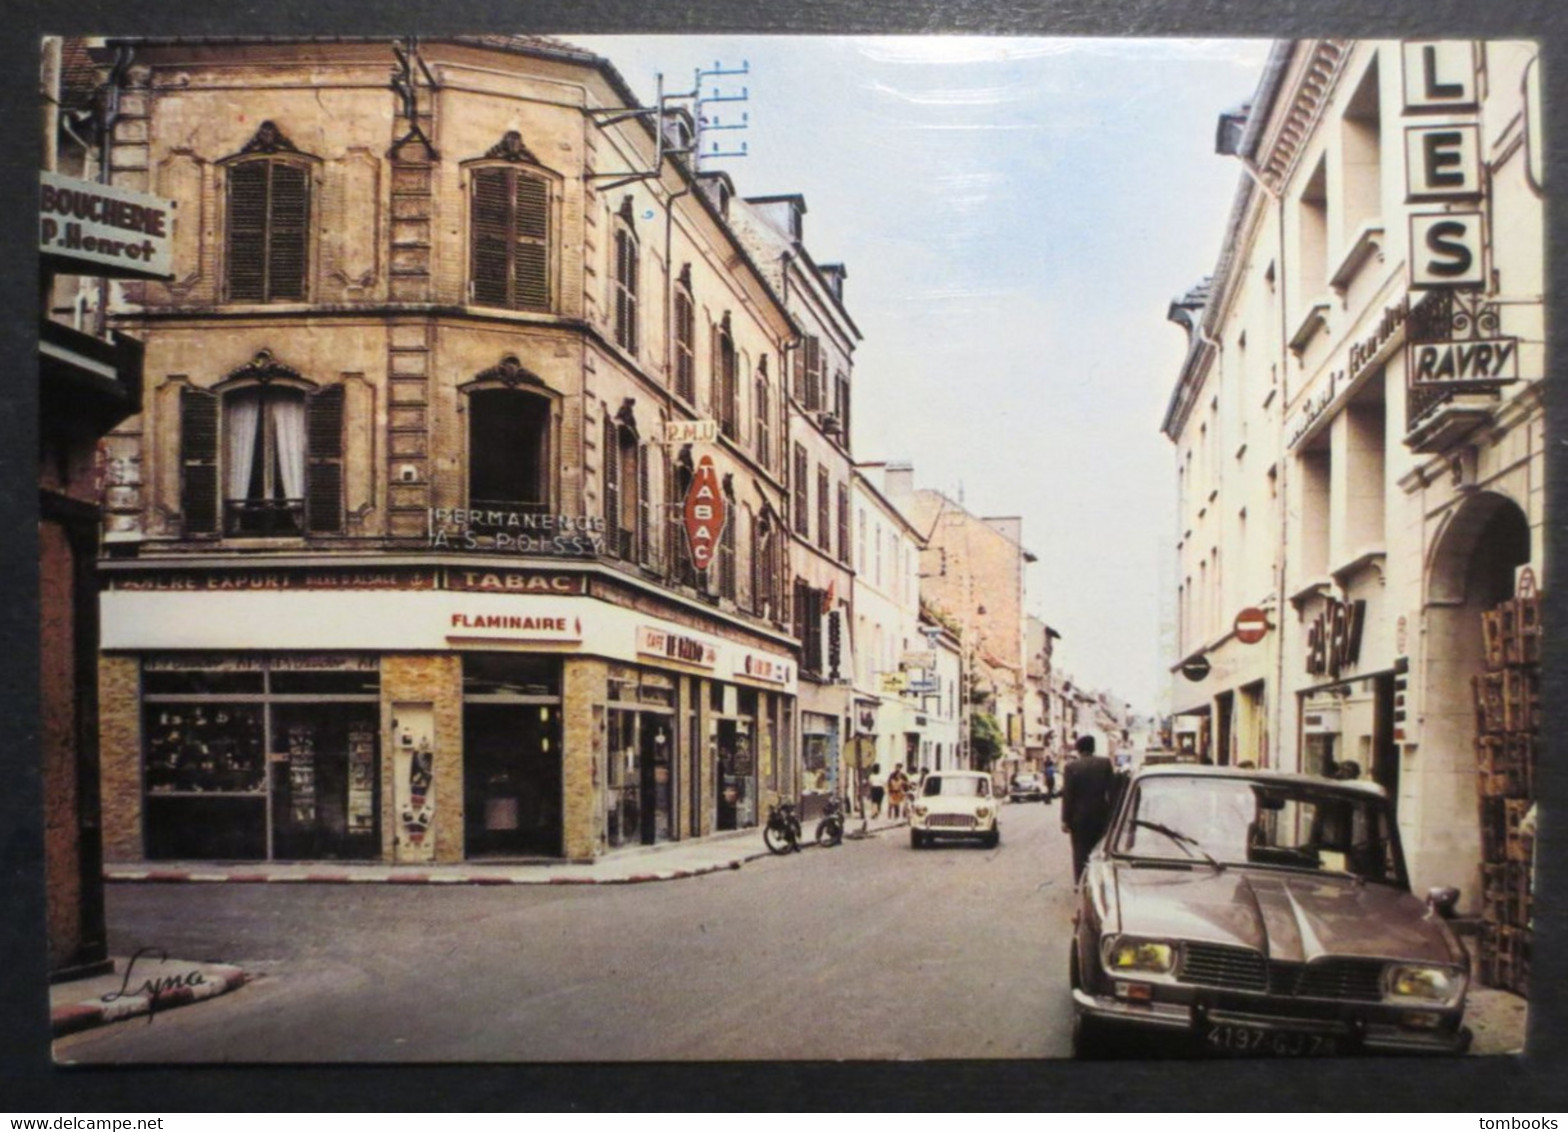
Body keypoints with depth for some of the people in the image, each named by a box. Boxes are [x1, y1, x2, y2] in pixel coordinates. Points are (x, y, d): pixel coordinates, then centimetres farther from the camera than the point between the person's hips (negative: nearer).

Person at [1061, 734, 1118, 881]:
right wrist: (1112, 813, 5)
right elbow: (1112, 790, -3)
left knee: (1080, 852, 6)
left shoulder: (1071, 767, -11)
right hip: (1100, 814, 2)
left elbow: (1067, 795, -11)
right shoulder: (1105, 763, -4)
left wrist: (1065, 820, -6)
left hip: (1079, 816, -2)